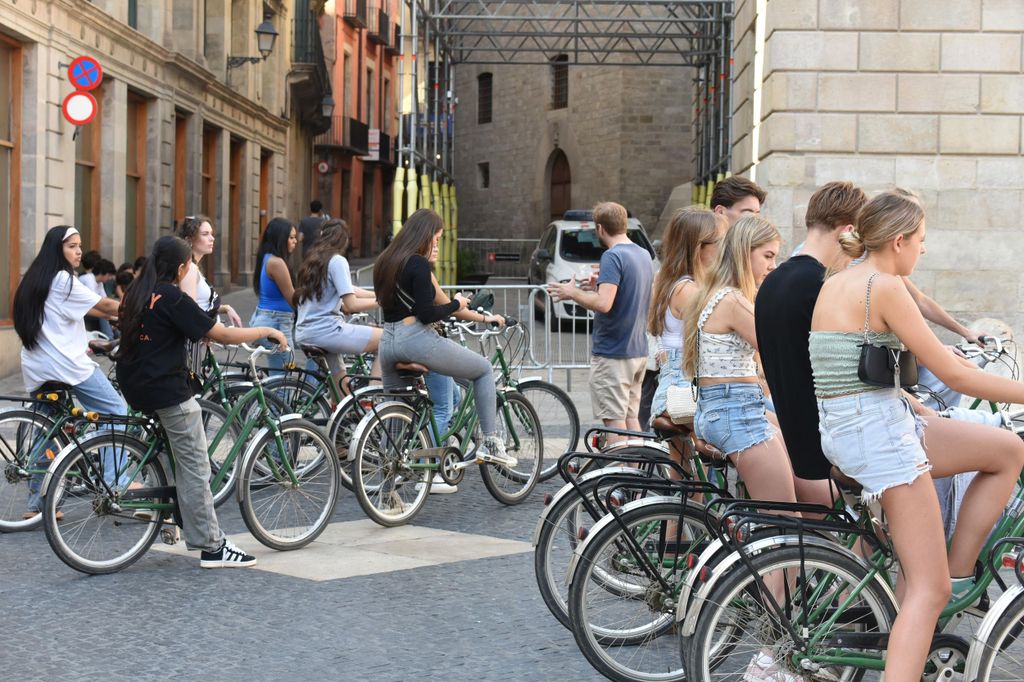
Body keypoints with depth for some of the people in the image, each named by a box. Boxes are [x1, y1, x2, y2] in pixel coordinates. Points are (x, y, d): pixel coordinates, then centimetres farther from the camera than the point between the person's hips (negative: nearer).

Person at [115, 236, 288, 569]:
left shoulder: (135, 294, 9)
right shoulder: (173, 298, -15)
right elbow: (223, 335, -14)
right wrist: (268, 331, -2)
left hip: (134, 387, 9)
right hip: (168, 391, -9)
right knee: (195, 468, -3)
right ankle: (212, 547, 0)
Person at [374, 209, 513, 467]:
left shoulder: (385, 262, 15)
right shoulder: (418, 264, -11)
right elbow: (426, 314, -15)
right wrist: (457, 304, 1)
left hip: (388, 343, 8)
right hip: (418, 340, -8)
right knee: (484, 370, 11)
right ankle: (490, 444, 9)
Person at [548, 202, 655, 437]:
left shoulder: (613, 256, -17)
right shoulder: (644, 255, 11)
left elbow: (604, 303, -26)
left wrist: (572, 293, -12)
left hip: (612, 351, -9)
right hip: (638, 350, 9)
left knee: (614, 420, -3)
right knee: (631, 417, 16)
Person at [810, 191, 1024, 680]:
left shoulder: (833, 285, 13)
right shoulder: (885, 287, -14)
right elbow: (952, 374, -13)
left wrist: (916, 406, 29)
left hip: (841, 431, 9)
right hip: (880, 432, -9)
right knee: (930, 589, -8)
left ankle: (958, 574, 14)